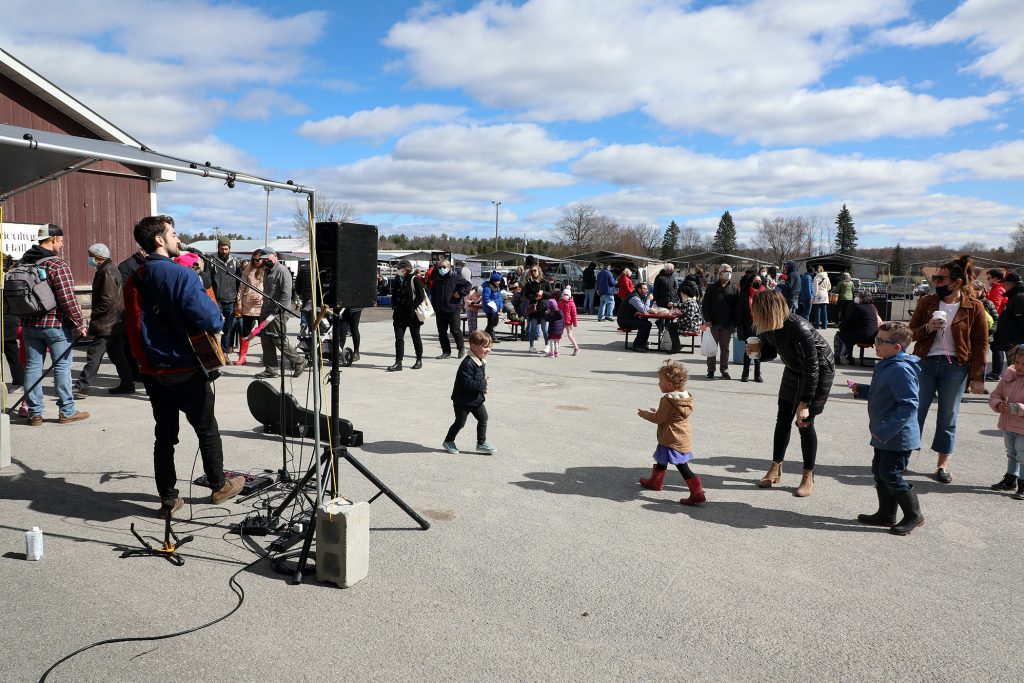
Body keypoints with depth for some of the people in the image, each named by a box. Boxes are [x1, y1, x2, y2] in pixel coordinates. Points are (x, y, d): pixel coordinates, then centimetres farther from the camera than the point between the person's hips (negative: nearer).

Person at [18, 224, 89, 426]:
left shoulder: (23, 263, 8)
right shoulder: (58, 265, -15)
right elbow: (68, 298, -19)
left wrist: (24, 318, 22)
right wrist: (79, 324, -11)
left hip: (29, 324, 7)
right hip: (56, 324, -6)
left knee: (32, 366, 9)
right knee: (62, 366, 2)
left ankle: (34, 413, 13)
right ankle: (67, 412, 9)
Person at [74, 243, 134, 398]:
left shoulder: (107, 272, -16)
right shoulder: (110, 269, 17)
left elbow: (108, 299, -23)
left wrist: (94, 314, -14)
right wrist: (95, 314, 18)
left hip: (106, 323, -10)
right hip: (114, 322, 10)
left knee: (93, 355, -8)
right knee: (116, 354, 14)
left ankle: (82, 387, -5)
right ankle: (127, 384, 18)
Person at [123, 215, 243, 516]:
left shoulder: (134, 280, 6)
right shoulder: (181, 275, -18)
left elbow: (133, 325, 17)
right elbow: (211, 320, -25)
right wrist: (219, 316, -4)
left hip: (151, 371, 6)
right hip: (185, 372, -6)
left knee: (165, 434, 14)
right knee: (207, 430, 12)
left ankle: (168, 499, 20)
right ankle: (219, 486, 27)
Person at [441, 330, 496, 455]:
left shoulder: (481, 361, 4)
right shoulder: (468, 364, -27)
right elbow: (467, 383, -31)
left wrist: (482, 388, 0)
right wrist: (483, 384, -24)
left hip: (476, 399, 8)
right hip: (463, 400, -8)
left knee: (483, 418, 8)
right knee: (460, 422, 5)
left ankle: (482, 443, 20)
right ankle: (448, 441, 26)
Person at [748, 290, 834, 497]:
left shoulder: (799, 328, -35)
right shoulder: (768, 327, -14)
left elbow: (812, 368, -31)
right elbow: (770, 352, 4)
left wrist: (805, 403, -31)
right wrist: (758, 349, -20)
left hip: (819, 373, -7)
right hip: (794, 372, 7)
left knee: (805, 423, -6)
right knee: (783, 420, 9)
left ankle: (808, 477, 9)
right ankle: (775, 469, 22)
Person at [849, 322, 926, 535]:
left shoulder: (900, 370, -23)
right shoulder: (885, 365, 10)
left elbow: (909, 405, -28)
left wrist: (885, 430, -28)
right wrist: (861, 390, 8)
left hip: (897, 437, -11)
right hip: (885, 436, 11)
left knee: (891, 475, -4)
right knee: (879, 471, 16)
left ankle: (914, 515, 13)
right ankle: (886, 514, 28)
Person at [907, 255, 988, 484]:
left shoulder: (974, 307, -3)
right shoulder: (926, 302, 2)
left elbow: (981, 344, 0)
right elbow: (911, 333, 5)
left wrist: (977, 377, -3)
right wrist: (928, 328, -16)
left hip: (955, 367, -1)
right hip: (925, 363, 1)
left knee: (948, 417, 7)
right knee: (915, 412, 4)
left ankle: (942, 465, 18)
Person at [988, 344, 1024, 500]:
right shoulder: (1009, 376, 0)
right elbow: (994, 395, 3)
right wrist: (998, 405, -16)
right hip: (1007, 425, 7)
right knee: (1011, 454, 22)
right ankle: (1010, 479, 38)